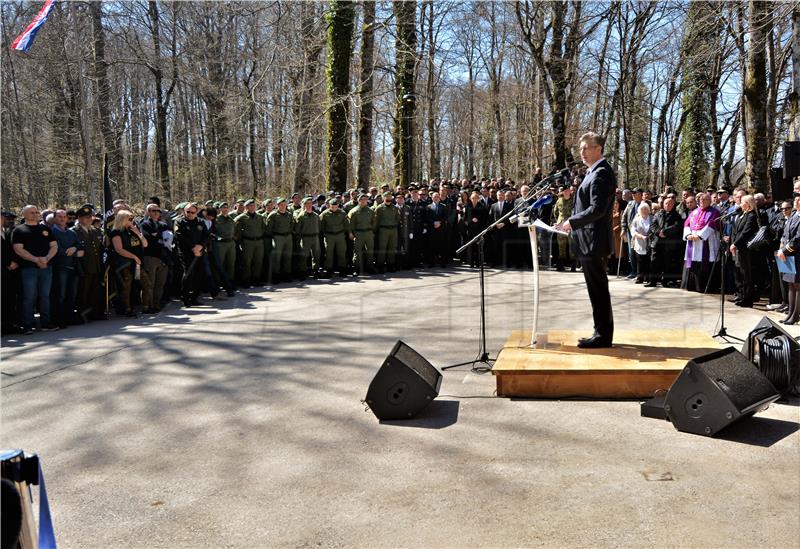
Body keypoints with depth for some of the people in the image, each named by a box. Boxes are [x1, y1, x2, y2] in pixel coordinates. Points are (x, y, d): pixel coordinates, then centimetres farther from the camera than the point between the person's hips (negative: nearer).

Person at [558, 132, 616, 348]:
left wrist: (572, 222, -14)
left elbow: (597, 209, -22)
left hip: (594, 242, -10)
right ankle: (602, 333, 21)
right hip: (589, 241, 10)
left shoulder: (601, 174, -15)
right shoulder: (594, 172, 18)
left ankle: (603, 336, 4)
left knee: (598, 289, -3)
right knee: (597, 290, 14)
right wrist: (573, 222, 12)